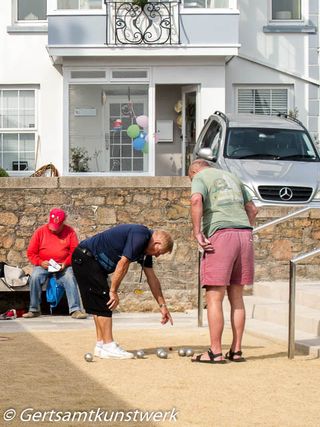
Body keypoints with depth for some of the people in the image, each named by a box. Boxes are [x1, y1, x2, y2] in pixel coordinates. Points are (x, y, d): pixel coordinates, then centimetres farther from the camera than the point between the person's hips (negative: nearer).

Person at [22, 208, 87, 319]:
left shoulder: (69, 232, 1)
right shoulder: (40, 231, 2)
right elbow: (31, 253, 4)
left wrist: (65, 263, -15)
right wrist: (40, 262, -14)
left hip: (63, 266, -1)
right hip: (43, 265, 1)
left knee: (70, 278, -30)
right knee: (35, 277, -29)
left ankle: (75, 310, -32)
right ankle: (34, 310, -17)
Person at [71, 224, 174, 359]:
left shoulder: (145, 247, 11)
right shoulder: (139, 236, -20)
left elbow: (152, 278, 17)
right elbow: (123, 264, -22)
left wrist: (162, 305, 18)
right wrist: (113, 291, -15)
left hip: (93, 261, 10)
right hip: (85, 258, -10)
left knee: (99, 305, 12)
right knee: (104, 302, -10)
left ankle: (101, 345, 16)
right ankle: (108, 347, -10)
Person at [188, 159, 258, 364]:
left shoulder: (200, 177, 6)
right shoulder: (232, 177, 27)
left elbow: (196, 199, -16)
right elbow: (252, 209, 28)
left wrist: (197, 232, -14)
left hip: (221, 234, -6)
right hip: (245, 234, 6)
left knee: (214, 297, -2)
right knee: (236, 297, 11)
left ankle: (216, 352, -3)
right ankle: (236, 351, 12)